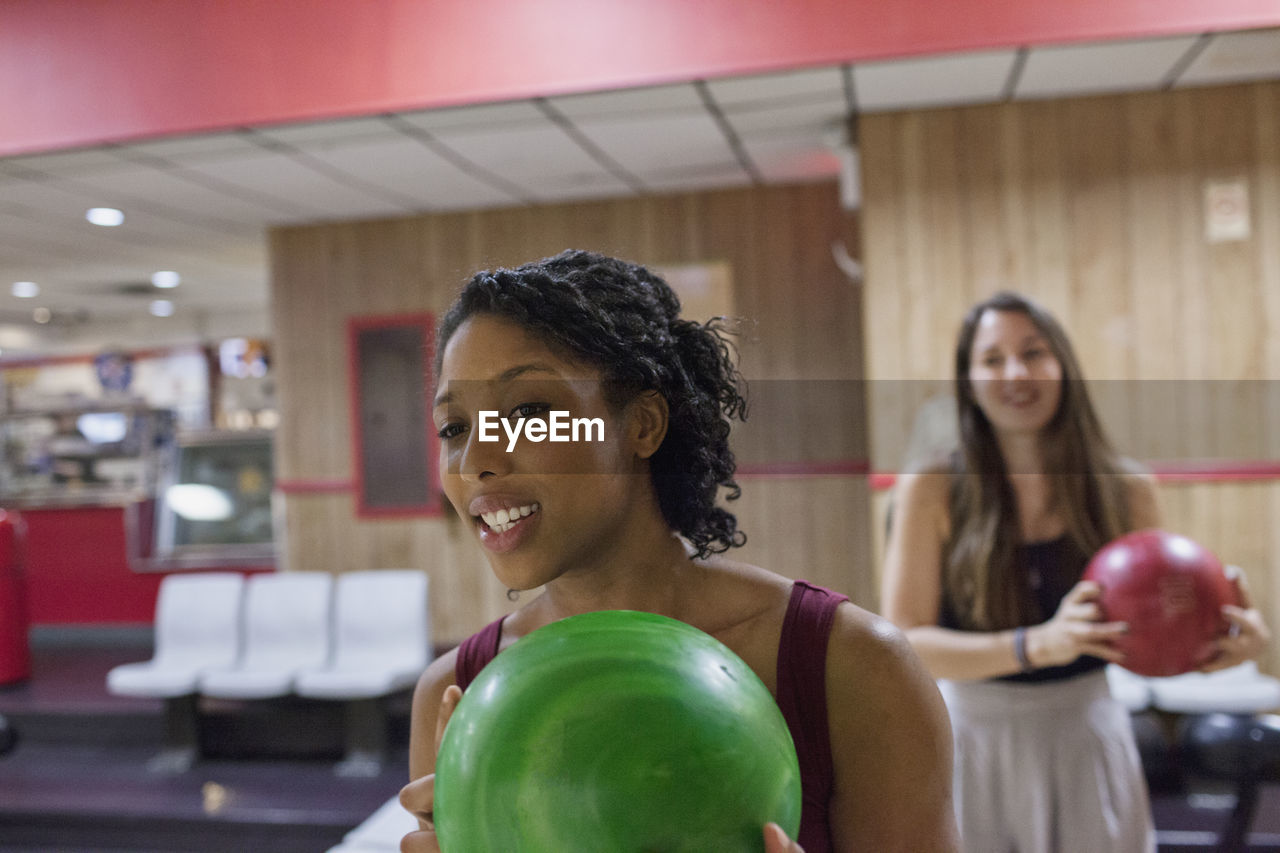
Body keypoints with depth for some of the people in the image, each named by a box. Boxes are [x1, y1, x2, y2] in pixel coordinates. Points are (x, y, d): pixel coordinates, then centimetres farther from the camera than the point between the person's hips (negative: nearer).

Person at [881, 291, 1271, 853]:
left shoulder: (1125, 489, -4)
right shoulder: (931, 491, -11)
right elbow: (903, 644, -16)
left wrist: (1225, 636, -21)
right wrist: (1036, 645, -29)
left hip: (1085, 740, 2)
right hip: (973, 741, -2)